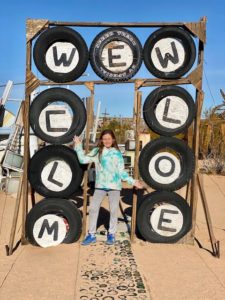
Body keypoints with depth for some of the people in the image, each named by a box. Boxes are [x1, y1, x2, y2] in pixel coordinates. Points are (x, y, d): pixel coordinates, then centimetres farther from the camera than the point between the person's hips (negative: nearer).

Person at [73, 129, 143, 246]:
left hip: (114, 186, -1)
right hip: (100, 185, 1)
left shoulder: (117, 153, 3)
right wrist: (78, 145, -3)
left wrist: (133, 181, -3)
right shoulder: (96, 151, 5)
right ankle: (91, 235, 15)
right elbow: (83, 159, -2)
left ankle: (111, 234, 21)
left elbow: (122, 172, 4)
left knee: (113, 210, 4)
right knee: (93, 208, 3)